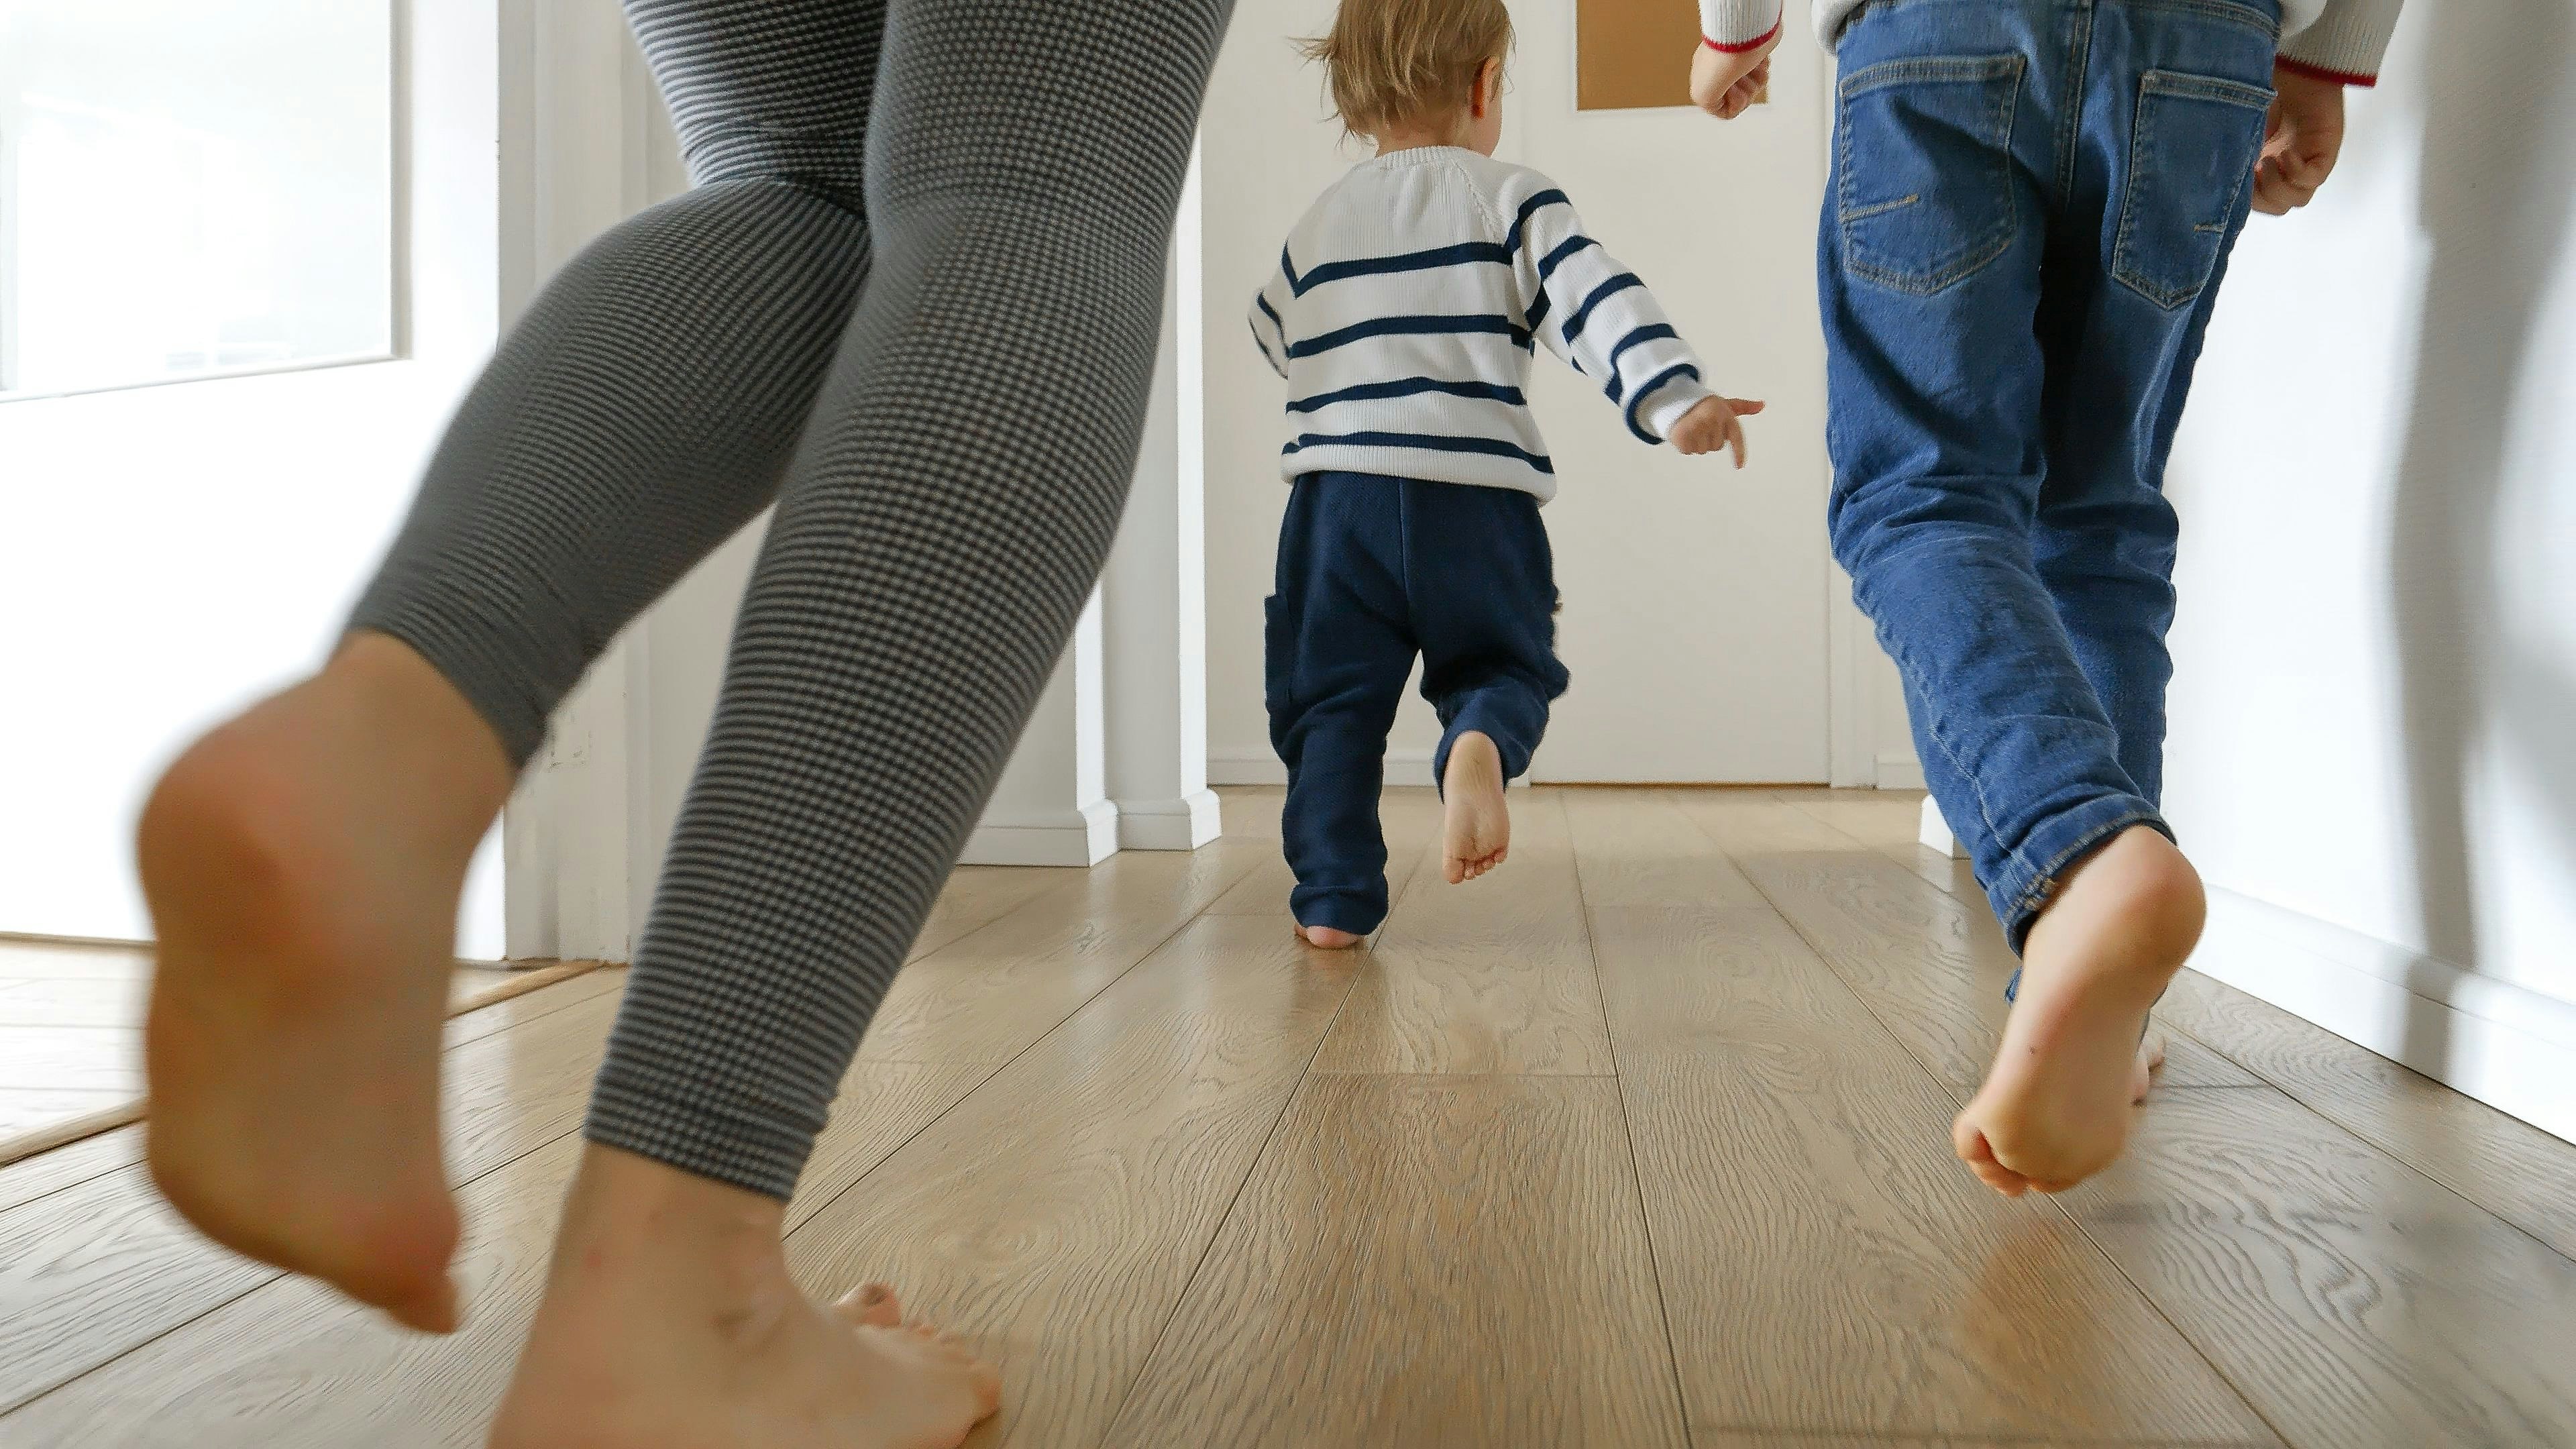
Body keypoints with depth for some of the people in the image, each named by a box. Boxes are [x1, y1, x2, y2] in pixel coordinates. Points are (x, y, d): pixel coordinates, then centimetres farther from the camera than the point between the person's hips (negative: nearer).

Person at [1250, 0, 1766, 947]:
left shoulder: (1316, 224, 15)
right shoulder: (1512, 199, 4)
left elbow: (1275, 342, 29)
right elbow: (1599, 300, -11)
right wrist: (1675, 400, -18)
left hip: (1334, 491, 2)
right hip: (1475, 501, -2)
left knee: (1331, 702, 9)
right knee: (1503, 667, 14)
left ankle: (1332, 898, 3)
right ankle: (1477, 748, -20)